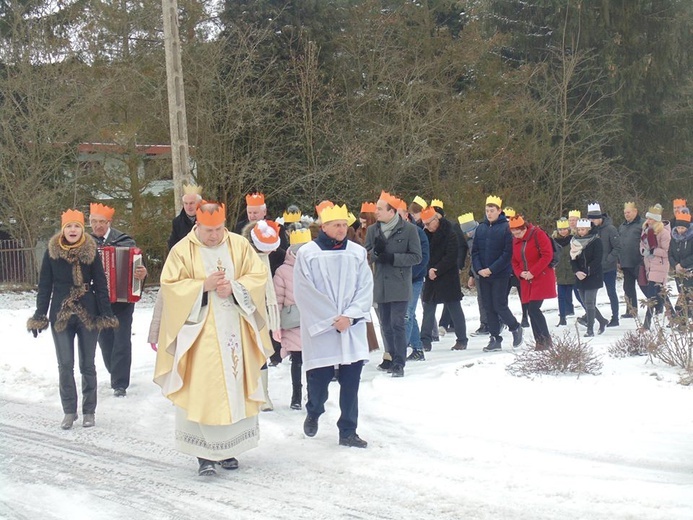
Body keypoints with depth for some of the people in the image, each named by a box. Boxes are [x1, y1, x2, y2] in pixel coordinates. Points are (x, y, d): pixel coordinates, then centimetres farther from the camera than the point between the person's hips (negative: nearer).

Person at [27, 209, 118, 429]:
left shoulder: (91, 252, -2)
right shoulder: (51, 253, -1)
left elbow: (101, 285, 1)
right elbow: (44, 286, 3)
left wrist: (106, 315, -5)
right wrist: (39, 316, 0)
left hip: (88, 314, 0)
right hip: (61, 315, 0)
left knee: (87, 365, 6)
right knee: (65, 365, 0)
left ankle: (89, 411, 15)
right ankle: (69, 411, 12)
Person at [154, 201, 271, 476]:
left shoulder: (240, 245, 5)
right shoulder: (182, 250, -3)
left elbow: (259, 275, 3)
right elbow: (170, 286, -6)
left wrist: (234, 287, -14)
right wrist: (204, 285, -17)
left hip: (235, 331, 3)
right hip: (199, 333, -3)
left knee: (235, 388, 6)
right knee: (201, 391, -6)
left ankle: (228, 449, 17)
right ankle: (204, 454, -2)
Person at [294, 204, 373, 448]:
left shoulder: (358, 253, 6)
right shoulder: (307, 253, -3)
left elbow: (365, 288, 3)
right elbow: (304, 293, -7)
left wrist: (349, 316, -11)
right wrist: (332, 319, -11)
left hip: (353, 330, 3)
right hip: (319, 328, -3)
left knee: (351, 382, 2)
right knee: (319, 378, 1)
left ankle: (348, 432, 11)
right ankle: (313, 413, 32)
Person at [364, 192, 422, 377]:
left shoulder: (409, 229, -4)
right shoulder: (373, 230, 8)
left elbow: (416, 256, -5)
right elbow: (366, 256, 8)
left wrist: (393, 258, -15)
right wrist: (375, 252, -14)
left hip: (399, 286, -4)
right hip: (380, 285, 4)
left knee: (397, 324, -9)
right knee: (386, 325, 8)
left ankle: (399, 364, -6)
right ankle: (392, 358, 19)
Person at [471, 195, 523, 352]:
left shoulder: (506, 227, -8)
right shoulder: (481, 228, 8)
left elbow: (508, 253, -13)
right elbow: (475, 251, 9)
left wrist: (491, 269, -17)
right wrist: (479, 269, -6)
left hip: (500, 275, -5)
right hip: (483, 275, 5)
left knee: (499, 306, -5)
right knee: (489, 308, 7)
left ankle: (515, 328, 19)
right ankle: (495, 339, 15)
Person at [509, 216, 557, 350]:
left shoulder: (538, 234, -11)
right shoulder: (515, 240, 11)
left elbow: (547, 255, -16)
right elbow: (515, 261, 16)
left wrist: (533, 272, -18)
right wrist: (520, 273, -5)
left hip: (541, 278, -7)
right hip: (526, 281, 7)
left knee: (533, 309, -14)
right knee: (531, 310, 4)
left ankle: (546, 340, -2)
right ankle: (539, 341, 12)